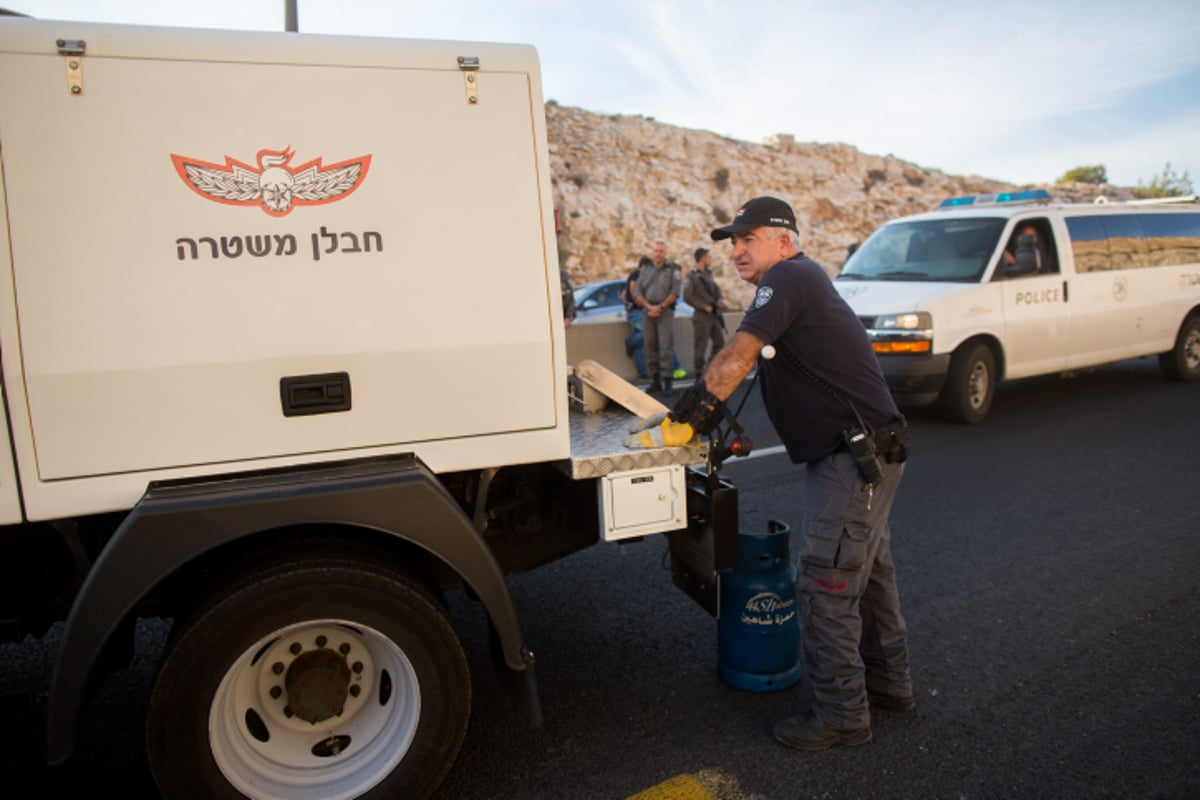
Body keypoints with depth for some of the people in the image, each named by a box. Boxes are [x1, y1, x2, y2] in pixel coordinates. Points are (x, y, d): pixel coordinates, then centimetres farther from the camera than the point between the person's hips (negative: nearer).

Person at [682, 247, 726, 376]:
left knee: (720, 342, 9)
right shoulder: (691, 276, -7)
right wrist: (704, 307, -15)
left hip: (715, 314, 7)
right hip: (702, 315, -7)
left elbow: (716, 290, 20)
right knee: (700, 346, -2)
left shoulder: (709, 274, 14)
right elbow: (687, 297, -13)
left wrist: (720, 300, -1)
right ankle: (699, 374, 5)